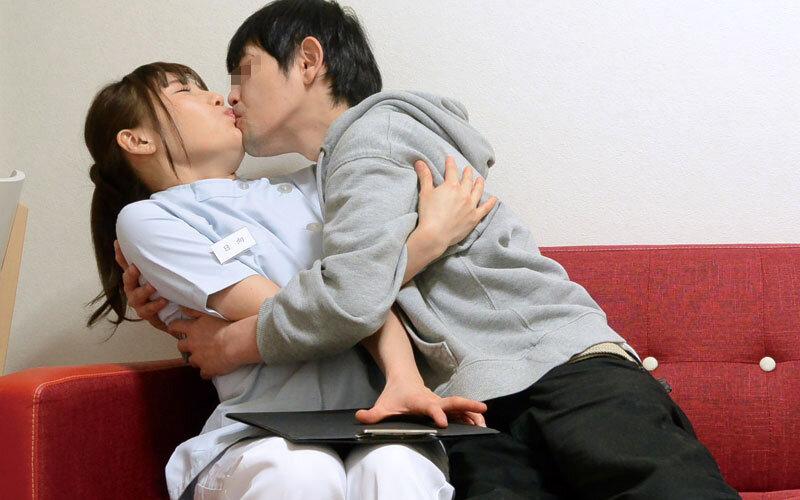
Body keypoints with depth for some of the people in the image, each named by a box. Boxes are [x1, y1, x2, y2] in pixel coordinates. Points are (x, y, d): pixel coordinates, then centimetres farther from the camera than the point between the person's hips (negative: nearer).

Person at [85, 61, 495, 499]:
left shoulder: (300, 187, 22)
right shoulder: (146, 220, 2)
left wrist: (404, 378, -18)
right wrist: (431, 236, -5)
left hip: (368, 423, 3)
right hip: (259, 442, -2)